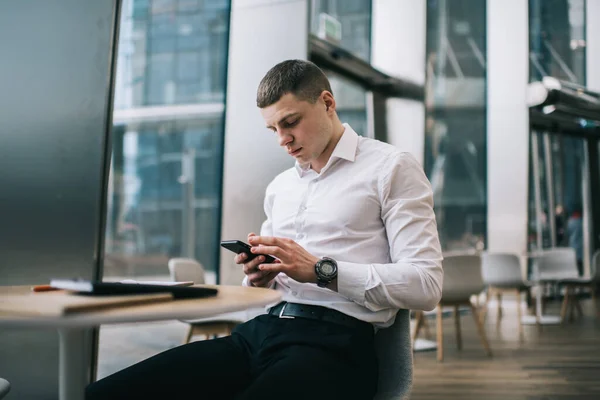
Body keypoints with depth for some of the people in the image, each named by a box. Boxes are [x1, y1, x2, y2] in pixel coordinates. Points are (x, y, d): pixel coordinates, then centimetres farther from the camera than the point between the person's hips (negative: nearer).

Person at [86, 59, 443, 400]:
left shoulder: (392, 167, 2)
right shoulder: (279, 187, 23)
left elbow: (427, 286, -8)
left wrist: (320, 270, -16)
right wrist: (258, 278, 5)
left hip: (334, 342, -6)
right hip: (260, 332, 7)